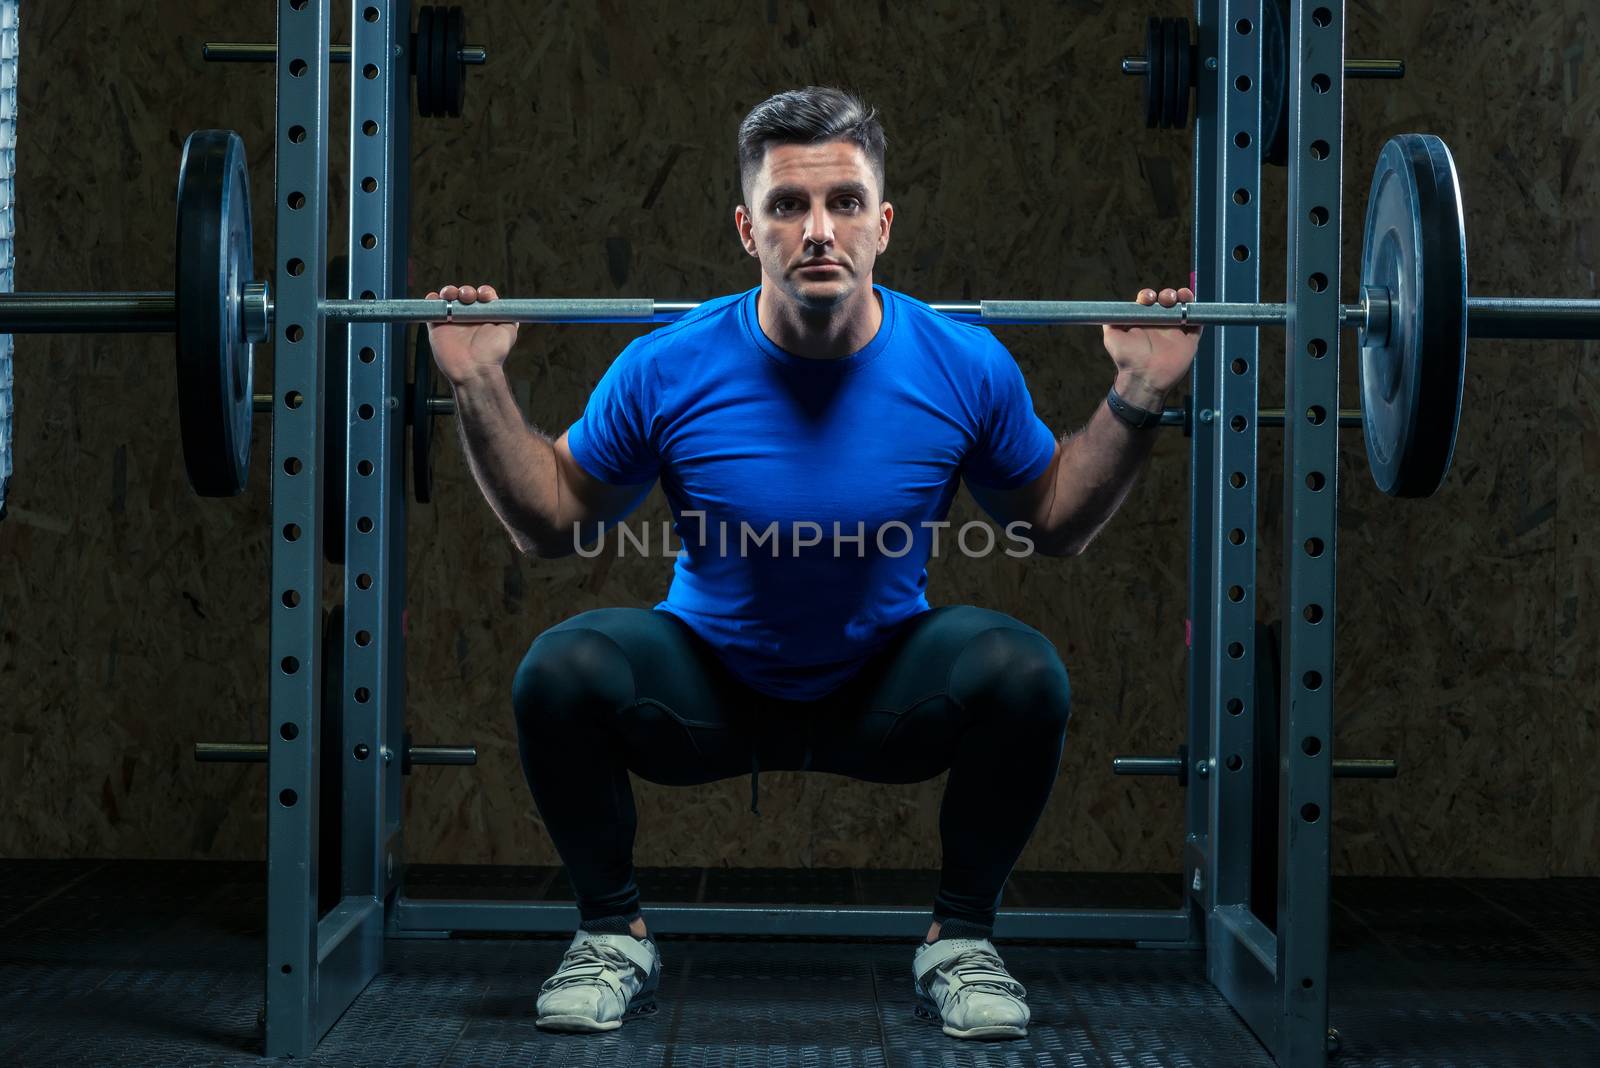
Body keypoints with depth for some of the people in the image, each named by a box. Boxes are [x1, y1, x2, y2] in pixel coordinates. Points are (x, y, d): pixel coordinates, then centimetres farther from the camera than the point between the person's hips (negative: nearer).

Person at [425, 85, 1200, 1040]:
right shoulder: (667, 370, -15)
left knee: (1023, 673, -29)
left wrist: (1138, 399, -10)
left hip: (886, 696, 0)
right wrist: (481, 388, -13)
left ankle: (961, 937, -2)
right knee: (560, 671, -28)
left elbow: (1056, 526, 2)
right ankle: (614, 932, 0)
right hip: (708, 690, 0)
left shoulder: (964, 367, -14)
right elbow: (552, 525, -1)